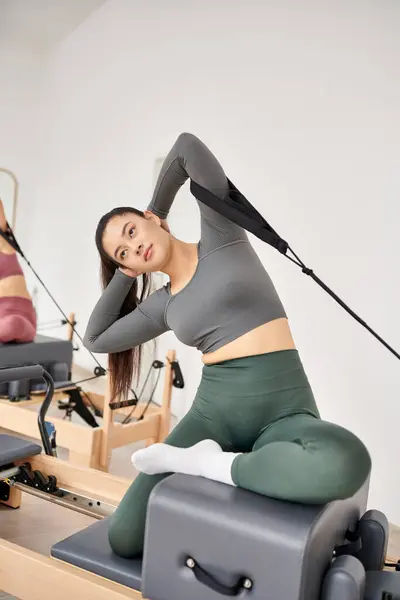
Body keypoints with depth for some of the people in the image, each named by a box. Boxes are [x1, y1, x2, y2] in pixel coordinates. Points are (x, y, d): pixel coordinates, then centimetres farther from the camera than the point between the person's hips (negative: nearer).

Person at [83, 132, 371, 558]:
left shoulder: (220, 236, 3)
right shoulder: (161, 306, 14)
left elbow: (188, 146, -1)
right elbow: (96, 339, 14)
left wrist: (157, 211, 14)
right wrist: (124, 275, 17)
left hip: (284, 408, -3)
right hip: (214, 409, 4)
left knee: (345, 463, -40)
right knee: (124, 538, -11)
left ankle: (205, 464, -18)